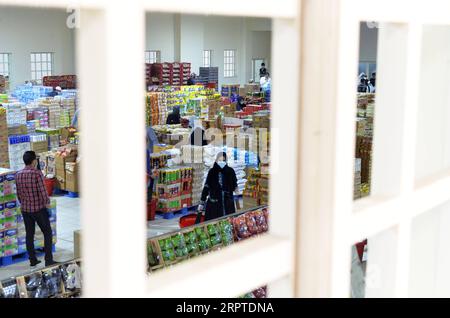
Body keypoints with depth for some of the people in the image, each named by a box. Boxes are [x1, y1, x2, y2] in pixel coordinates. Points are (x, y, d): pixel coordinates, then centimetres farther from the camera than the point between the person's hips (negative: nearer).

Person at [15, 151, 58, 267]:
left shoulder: (18, 175, 1)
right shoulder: (37, 173, -18)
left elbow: (18, 193, 9)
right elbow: (42, 191, -18)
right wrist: (47, 203, -2)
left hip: (25, 209, 6)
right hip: (39, 209, -5)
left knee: (29, 234, 14)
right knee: (47, 233, 6)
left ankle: (32, 260, 20)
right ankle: (48, 260, 4)